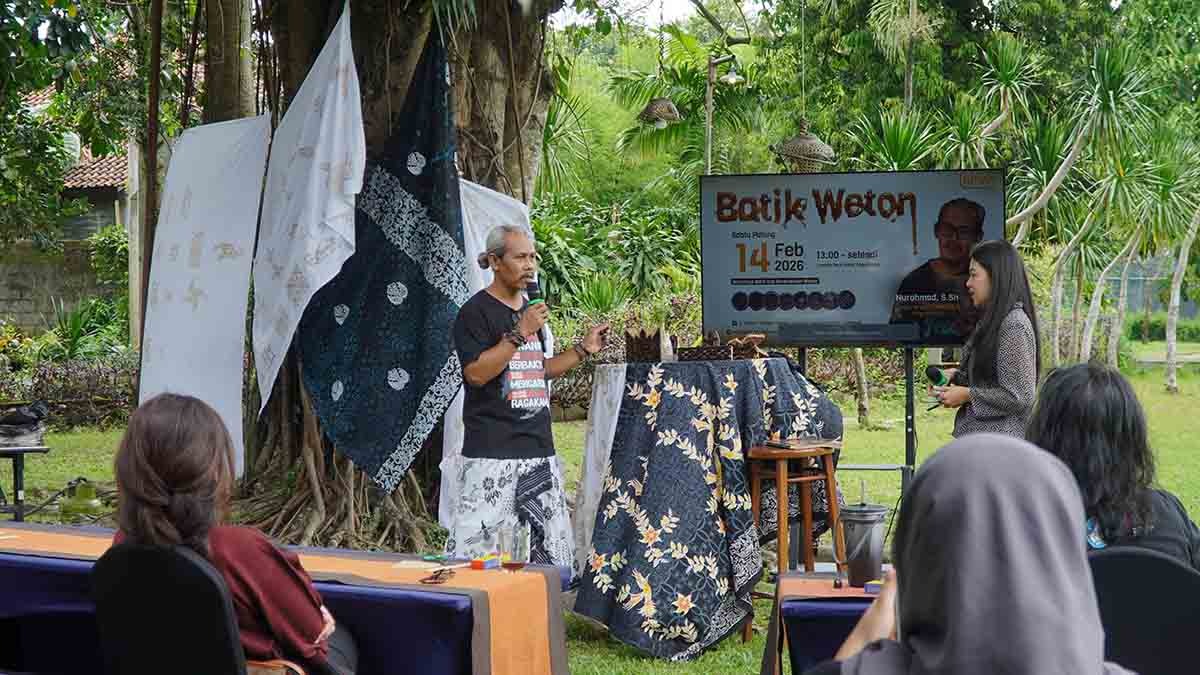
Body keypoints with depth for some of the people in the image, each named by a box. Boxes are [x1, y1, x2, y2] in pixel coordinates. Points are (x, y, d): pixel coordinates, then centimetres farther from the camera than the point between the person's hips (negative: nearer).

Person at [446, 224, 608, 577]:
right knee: (483, 547, -10)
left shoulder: (530, 309, 18)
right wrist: (520, 334, -18)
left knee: (548, 549, 7)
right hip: (493, 452, -8)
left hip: (539, 448, 8)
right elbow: (476, 373, -16)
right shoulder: (476, 311, -6)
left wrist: (583, 350, 16)